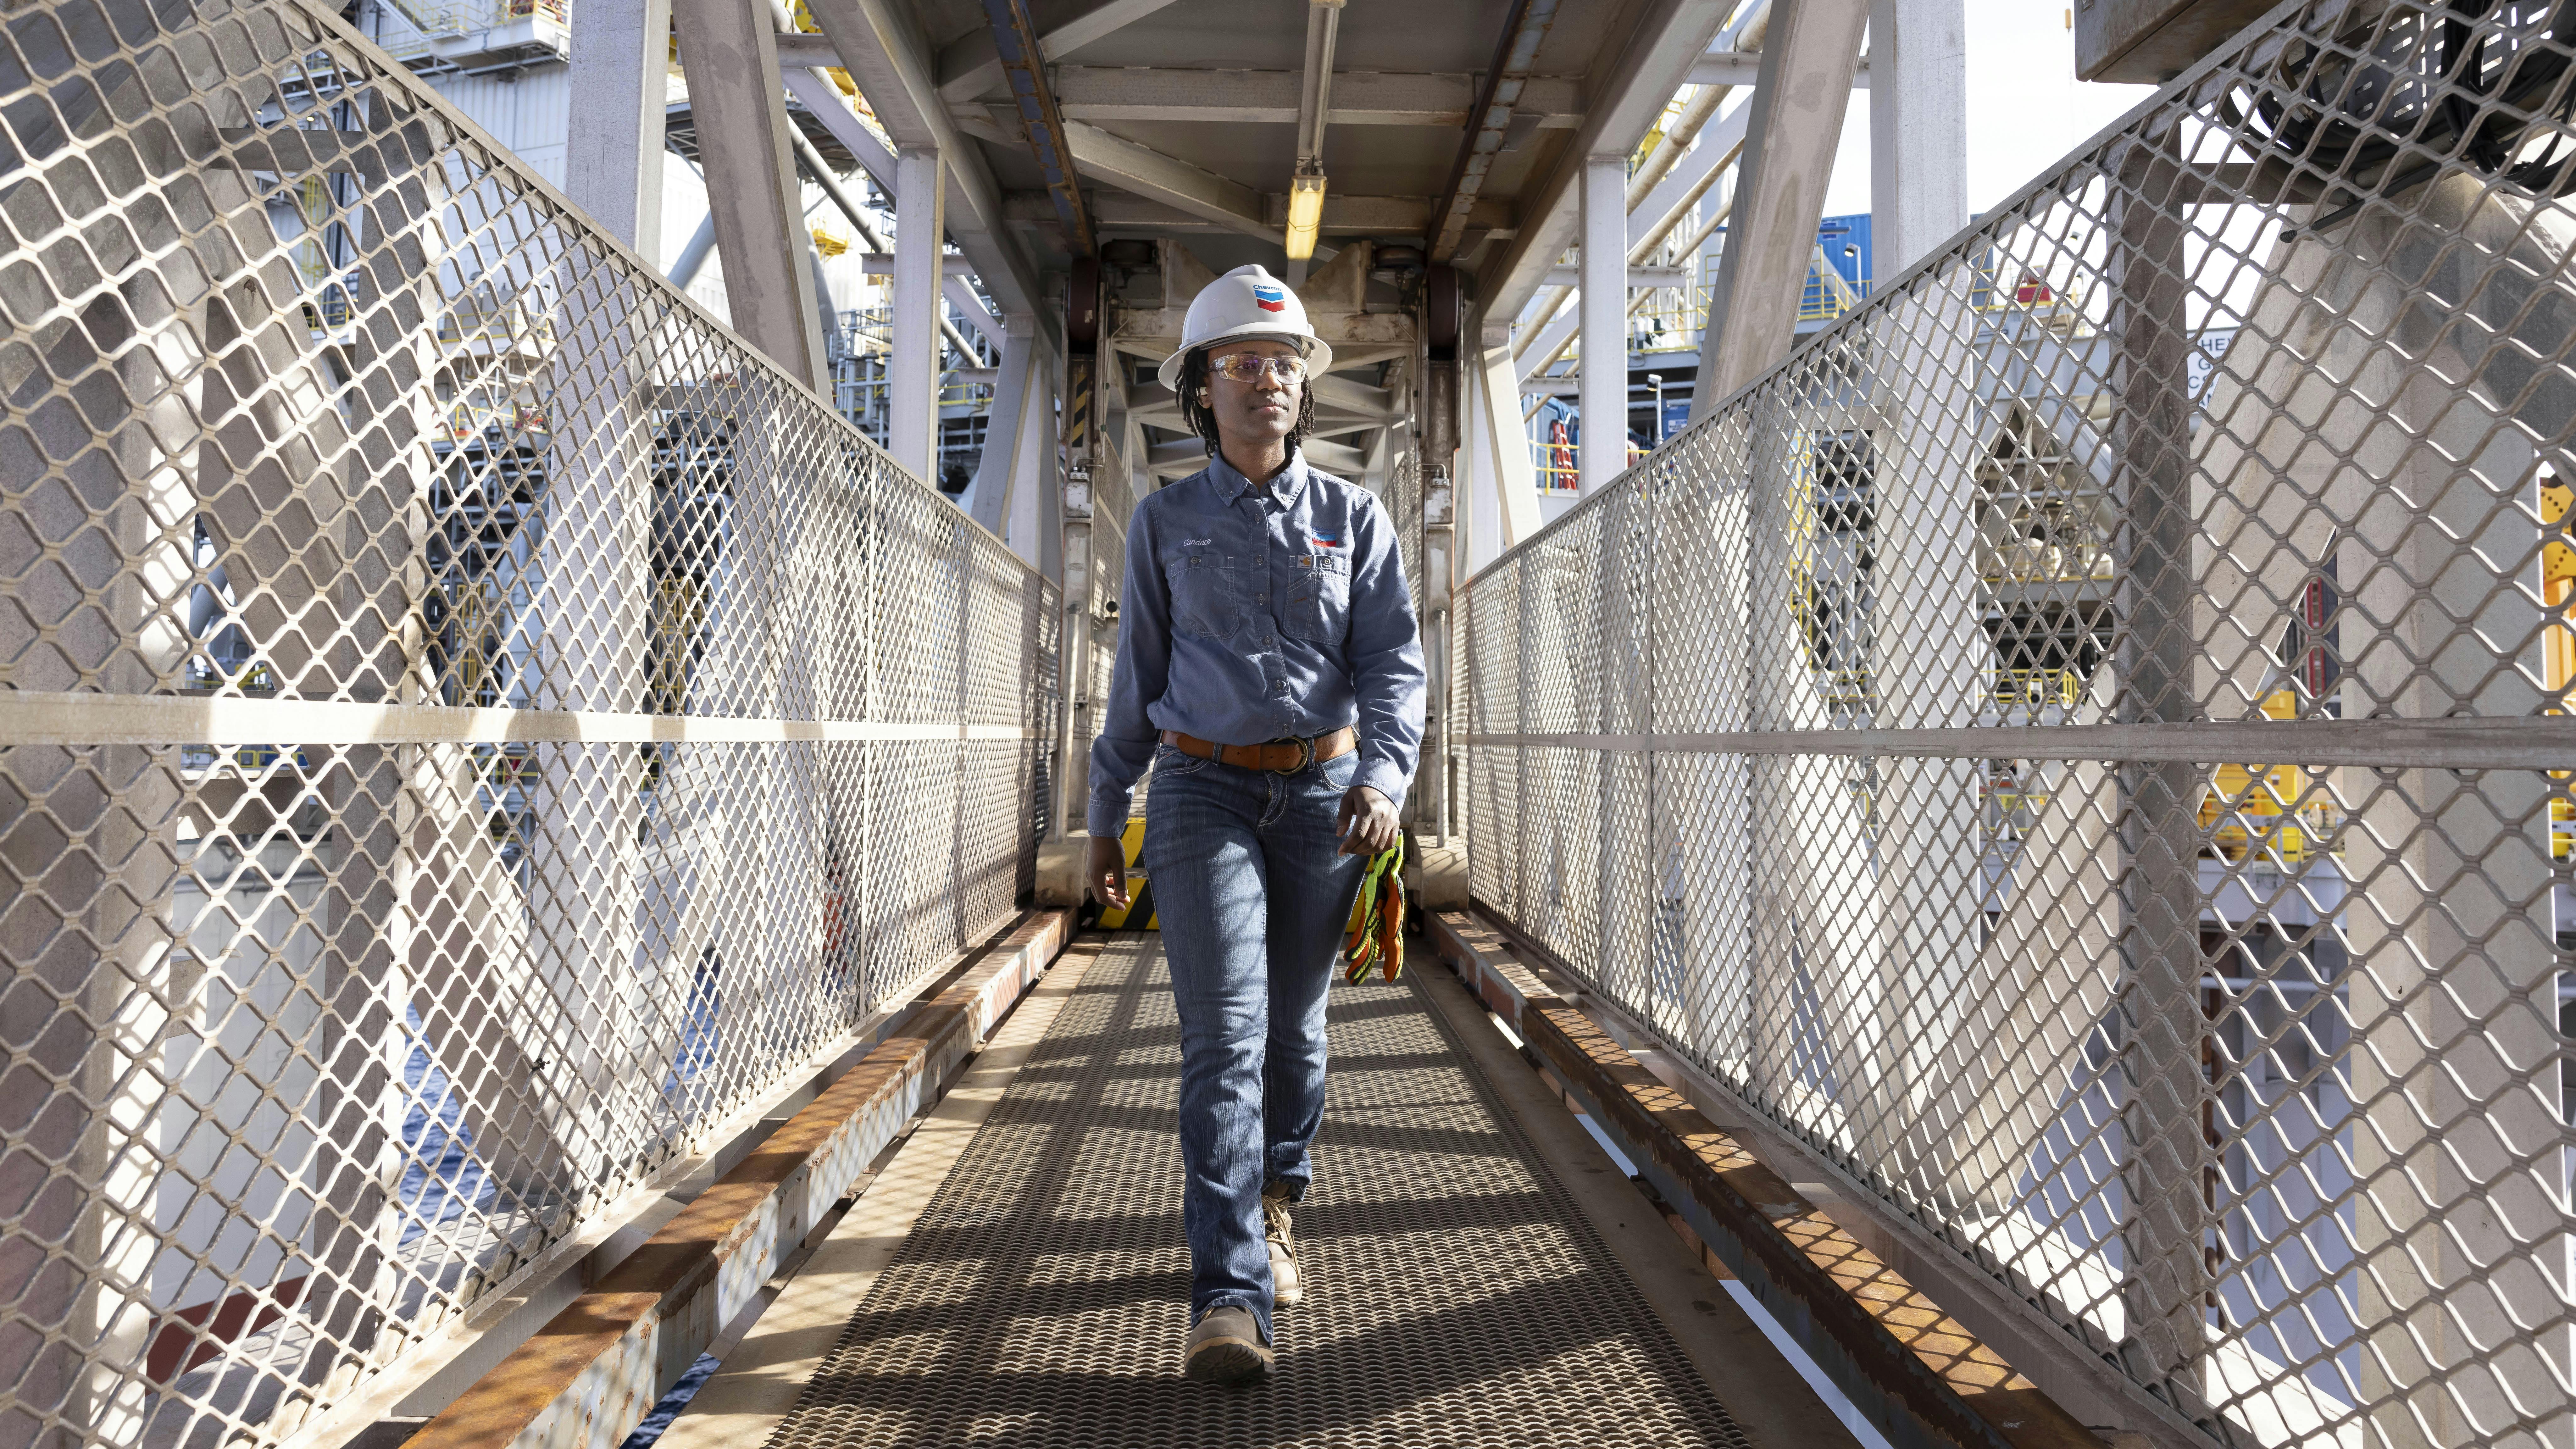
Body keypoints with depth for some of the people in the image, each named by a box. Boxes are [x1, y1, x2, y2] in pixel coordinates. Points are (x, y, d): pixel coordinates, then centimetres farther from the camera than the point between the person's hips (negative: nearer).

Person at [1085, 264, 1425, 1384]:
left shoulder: (1353, 518, 5)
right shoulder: (1164, 523, 5)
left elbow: (1394, 662, -2)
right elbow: (1138, 677, 9)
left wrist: (1384, 777, -19)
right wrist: (1104, 816, 8)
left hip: (1324, 793, 2)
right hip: (1204, 792, -1)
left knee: (1295, 1025, 12)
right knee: (1225, 1033, -12)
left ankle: (1273, 1208, 37)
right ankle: (1229, 1301, -12)